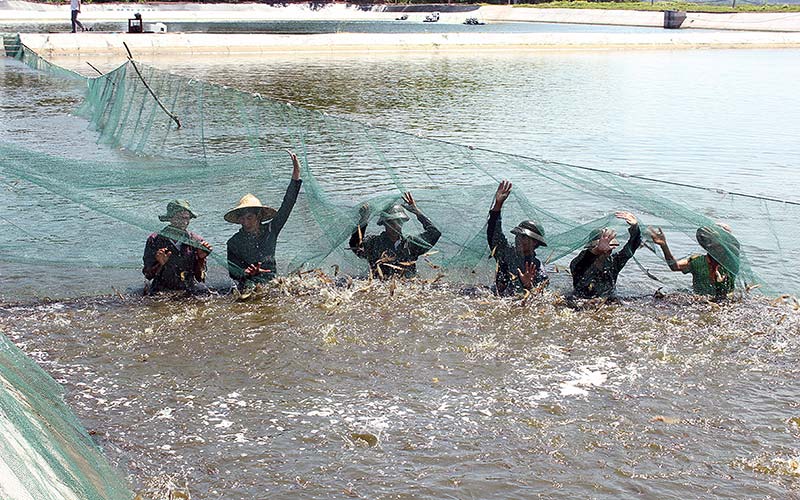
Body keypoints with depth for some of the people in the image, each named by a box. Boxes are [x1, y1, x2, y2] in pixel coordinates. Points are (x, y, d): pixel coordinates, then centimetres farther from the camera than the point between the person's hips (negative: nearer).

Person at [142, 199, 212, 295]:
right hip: (162, 290, -3)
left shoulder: (196, 241, 6)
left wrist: (201, 258, -8)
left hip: (189, 291, 3)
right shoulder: (155, 240, 2)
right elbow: (148, 275, 3)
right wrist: (160, 264, -15)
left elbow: (199, 278, 7)